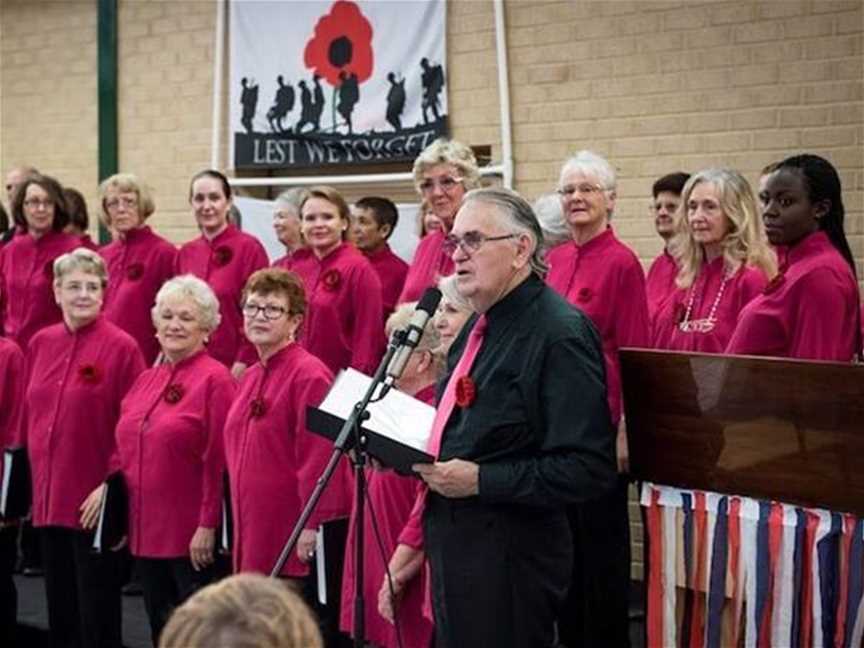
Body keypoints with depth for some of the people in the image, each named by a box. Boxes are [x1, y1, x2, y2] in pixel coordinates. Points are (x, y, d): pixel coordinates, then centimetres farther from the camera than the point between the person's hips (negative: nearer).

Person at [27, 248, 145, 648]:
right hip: (49, 497, 6)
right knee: (59, 613, 15)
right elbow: (32, 416, 15)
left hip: (94, 505, -6)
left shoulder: (121, 347, -9)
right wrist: (38, 477, 11)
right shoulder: (40, 344, 8)